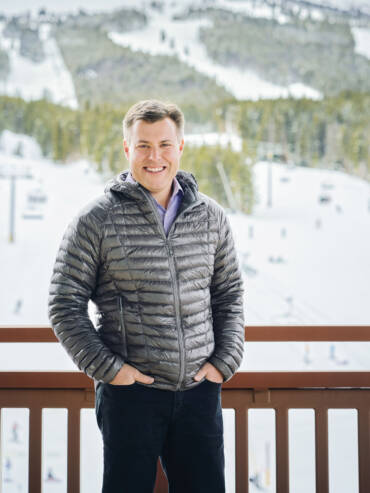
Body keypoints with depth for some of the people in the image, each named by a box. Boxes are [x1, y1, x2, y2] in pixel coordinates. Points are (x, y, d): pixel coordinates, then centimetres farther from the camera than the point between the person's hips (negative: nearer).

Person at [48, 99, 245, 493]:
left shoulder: (211, 216, 6)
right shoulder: (96, 221, -5)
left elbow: (229, 294, 14)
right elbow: (65, 306, -3)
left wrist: (225, 360, 3)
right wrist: (106, 368, -10)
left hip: (200, 390, 3)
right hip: (130, 391, -3)